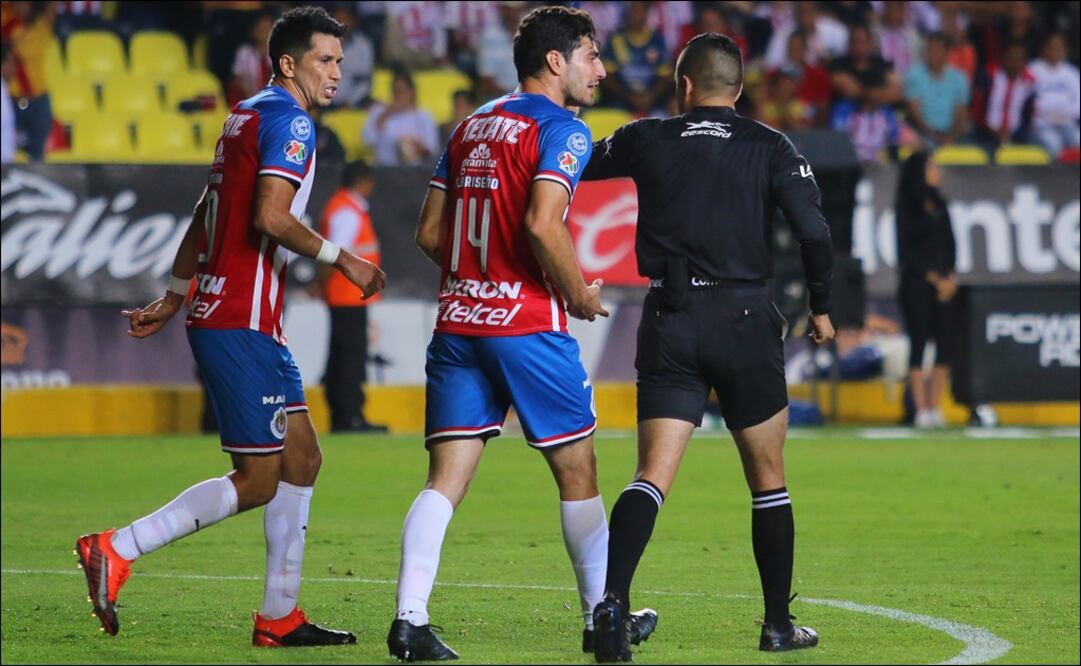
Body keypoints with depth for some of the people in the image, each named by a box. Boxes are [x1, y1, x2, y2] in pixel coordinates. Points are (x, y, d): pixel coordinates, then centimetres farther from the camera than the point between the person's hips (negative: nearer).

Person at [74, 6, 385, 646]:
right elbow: (270, 217, -24)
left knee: (302, 457, 12)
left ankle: (280, 615, 14)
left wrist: (174, 296, 28)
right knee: (257, 481, -6)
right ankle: (115, 552, -6)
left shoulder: (247, 116, 18)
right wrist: (341, 258, -14)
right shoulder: (289, 121, -12)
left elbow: (206, 216, 23)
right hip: (242, 323, -10)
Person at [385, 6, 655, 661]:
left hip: (458, 324, 6)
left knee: (446, 479, 1)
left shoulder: (470, 128, 15)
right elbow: (541, 224, -21)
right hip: (530, 327, -6)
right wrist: (580, 293, -8)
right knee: (578, 474, 10)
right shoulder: (562, 130, -7)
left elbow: (430, 232, 14)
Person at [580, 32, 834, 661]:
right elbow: (814, 231, -7)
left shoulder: (647, 140, 5)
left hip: (669, 325, 1)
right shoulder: (770, 147, 2)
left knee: (653, 475, -5)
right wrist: (821, 307, 7)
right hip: (745, 321, -1)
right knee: (768, 477, 14)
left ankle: (613, 600, -26)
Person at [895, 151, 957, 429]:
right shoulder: (907, 207, -4)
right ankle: (922, 410, -8)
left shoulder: (939, 204, 16)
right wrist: (934, 278, -10)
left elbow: (949, 244, 16)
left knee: (945, 344, 1)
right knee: (919, 343, -7)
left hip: (943, 283, 6)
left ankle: (935, 409, 6)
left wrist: (950, 276, 1)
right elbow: (908, 249, -8)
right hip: (917, 282, -6)